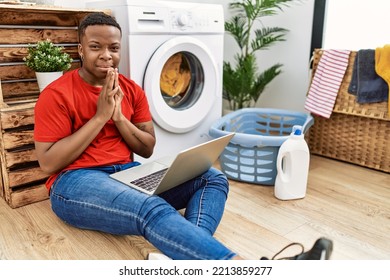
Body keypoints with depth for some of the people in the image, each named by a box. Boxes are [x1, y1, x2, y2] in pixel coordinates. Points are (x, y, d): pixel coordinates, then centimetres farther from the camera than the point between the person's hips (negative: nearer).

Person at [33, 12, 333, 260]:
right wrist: (100, 116, -14)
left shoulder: (132, 90, 10)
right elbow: (48, 163, -10)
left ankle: (189, 252, -39)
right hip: (76, 182, -6)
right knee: (152, 210, -38)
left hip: (128, 172, 6)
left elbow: (148, 149, 9)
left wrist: (119, 117, -9)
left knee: (213, 179, -12)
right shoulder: (57, 94, -5)